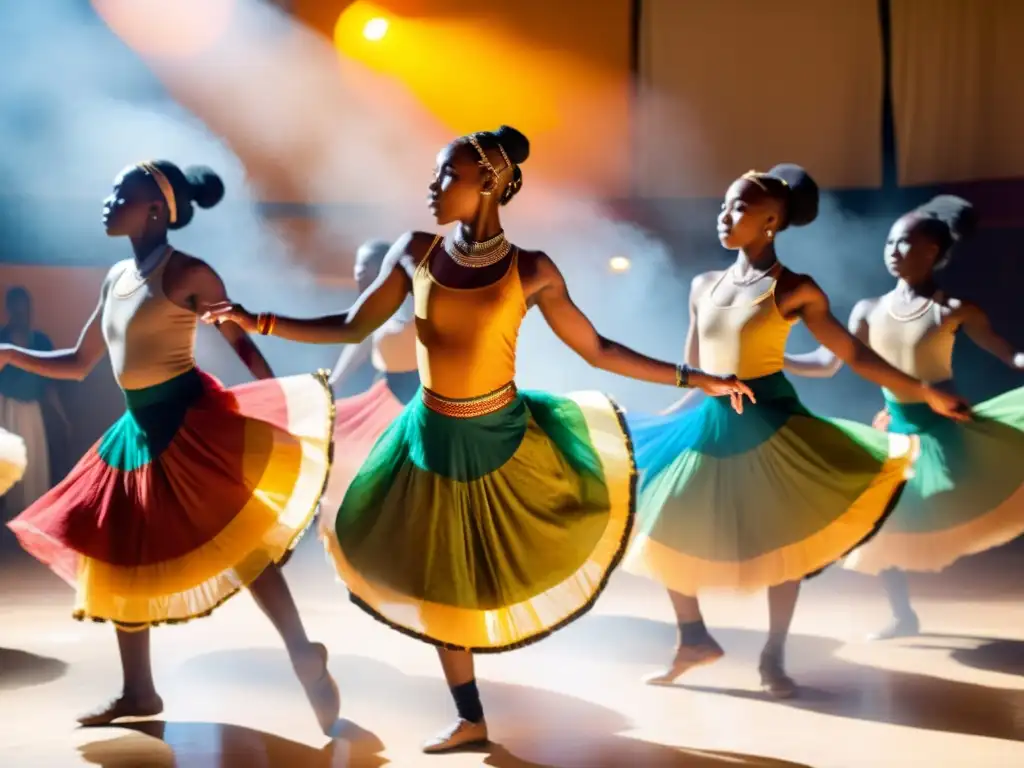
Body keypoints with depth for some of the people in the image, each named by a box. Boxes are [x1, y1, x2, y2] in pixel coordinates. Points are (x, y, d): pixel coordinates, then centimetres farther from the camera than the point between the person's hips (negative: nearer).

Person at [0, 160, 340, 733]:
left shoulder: (187, 273, -8)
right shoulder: (116, 278, 13)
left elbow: (243, 344, -7)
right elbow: (78, 365, 20)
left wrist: (280, 403, -18)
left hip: (190, 423, -8)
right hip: (138, 430, 8)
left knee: (238, 542, -9)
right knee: (119, 556, 12)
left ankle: (304, 655, 3)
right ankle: (139, 693, 23)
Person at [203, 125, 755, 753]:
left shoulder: (531, 271, -12)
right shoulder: (415, 252, -5)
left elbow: (596, 350, -6)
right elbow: (353, 329, 2)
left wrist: (694, 379, -8)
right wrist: (259, 321, -3)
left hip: (502, 437, -3)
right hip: (433, 438, 3)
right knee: (439, 585, 12)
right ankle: (471, 721, 31)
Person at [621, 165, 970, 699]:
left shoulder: (794, 289, -6)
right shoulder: (704, 286, 8)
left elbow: (852, 354, -3)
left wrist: (926, 393, -7)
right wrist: (654, 417, 13)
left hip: (768, 424, -5)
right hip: (708, 423, 5)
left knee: (780, 539, 1)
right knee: (662, 527, 4)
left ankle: (773, 658, 17)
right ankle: (694, 637, 20)